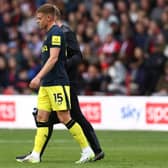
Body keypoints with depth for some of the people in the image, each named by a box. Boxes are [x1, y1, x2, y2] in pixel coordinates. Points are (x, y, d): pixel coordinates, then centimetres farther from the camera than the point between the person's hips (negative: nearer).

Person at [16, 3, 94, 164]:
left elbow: (53, 58, -20)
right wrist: (41, 79, 23)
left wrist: (38, 77, -24)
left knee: (64, 117, -8)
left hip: (57, 84, -10)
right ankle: (35, 155, 1)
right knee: (42, 117, 4)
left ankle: (87, 151, -2)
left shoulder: (56, 32, -11)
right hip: (46, 84, 10)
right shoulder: (49, 34, 18)